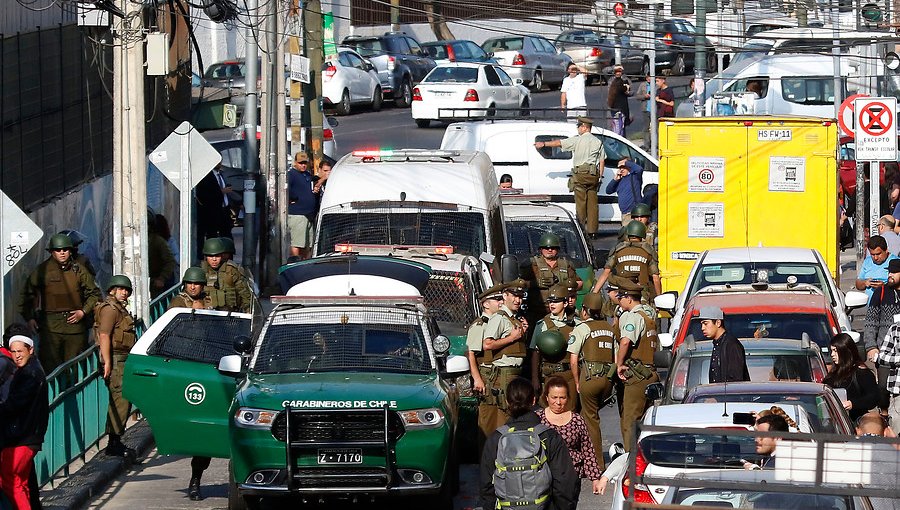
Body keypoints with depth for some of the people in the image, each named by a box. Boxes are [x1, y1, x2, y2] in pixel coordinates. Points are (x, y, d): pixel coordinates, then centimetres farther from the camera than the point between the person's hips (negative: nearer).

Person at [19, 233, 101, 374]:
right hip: (51, 325, -2)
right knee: (49, 366, -8)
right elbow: (27, 294, 10)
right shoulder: (42, 271, 3)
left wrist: (83, 311, 2)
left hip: (75, 324, 2)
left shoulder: (79, 270, 8)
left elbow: (94, 293, 16)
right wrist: (29, 318, 3)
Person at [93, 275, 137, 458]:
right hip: (116, 360, -11)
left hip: (123, 359, 11)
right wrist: (107, 362, -26)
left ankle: (115, 442, 15)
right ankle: (115, 442, -14)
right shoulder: (110, 309, -11)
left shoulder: (120, 309, 22)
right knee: (121, 399, -13)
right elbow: (104, 335, -20)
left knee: (119, 401, 11)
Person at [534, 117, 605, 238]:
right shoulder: (598, 142, 11)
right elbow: (602, 161, 10)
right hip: (594, 174, 4)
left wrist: (543, 144, 13)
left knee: (581, 203, -3)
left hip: (580, 173, -4)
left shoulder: (577, 140, -2)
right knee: (592, 204, 5)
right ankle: (592, 230, 2)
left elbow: (559, 143, 2)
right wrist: (600, 176, 14)